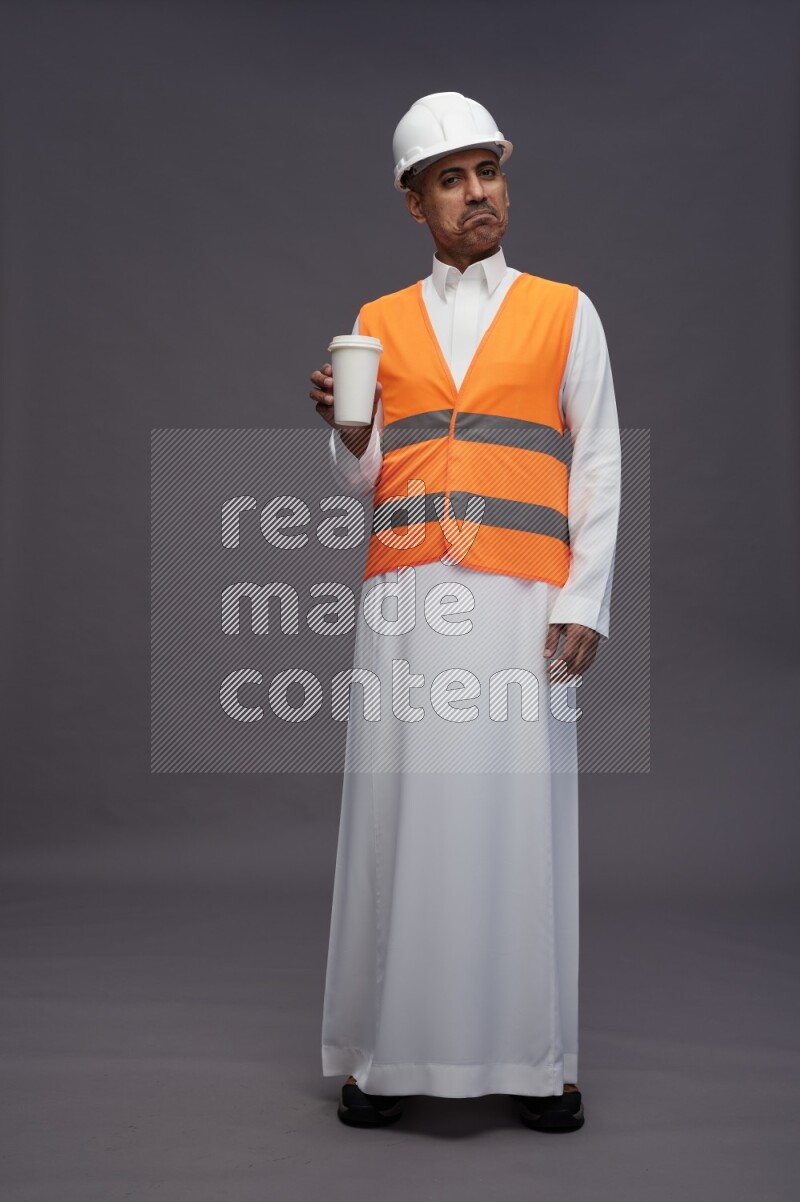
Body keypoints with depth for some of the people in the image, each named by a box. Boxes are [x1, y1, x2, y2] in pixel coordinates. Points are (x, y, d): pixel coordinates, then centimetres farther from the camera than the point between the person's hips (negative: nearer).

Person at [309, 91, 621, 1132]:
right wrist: (345, 430, -7)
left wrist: (585, 603, -4)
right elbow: (366, 479, 16)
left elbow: (598, 468, 6)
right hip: (406, 595, 2)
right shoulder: (376, 323, 15)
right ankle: (393, 1050, 9)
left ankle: (535, 1056, 9)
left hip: (524, 598, -2)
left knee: (519, 813, -2)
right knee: (400, 812, 0)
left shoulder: (565, 312, 10)